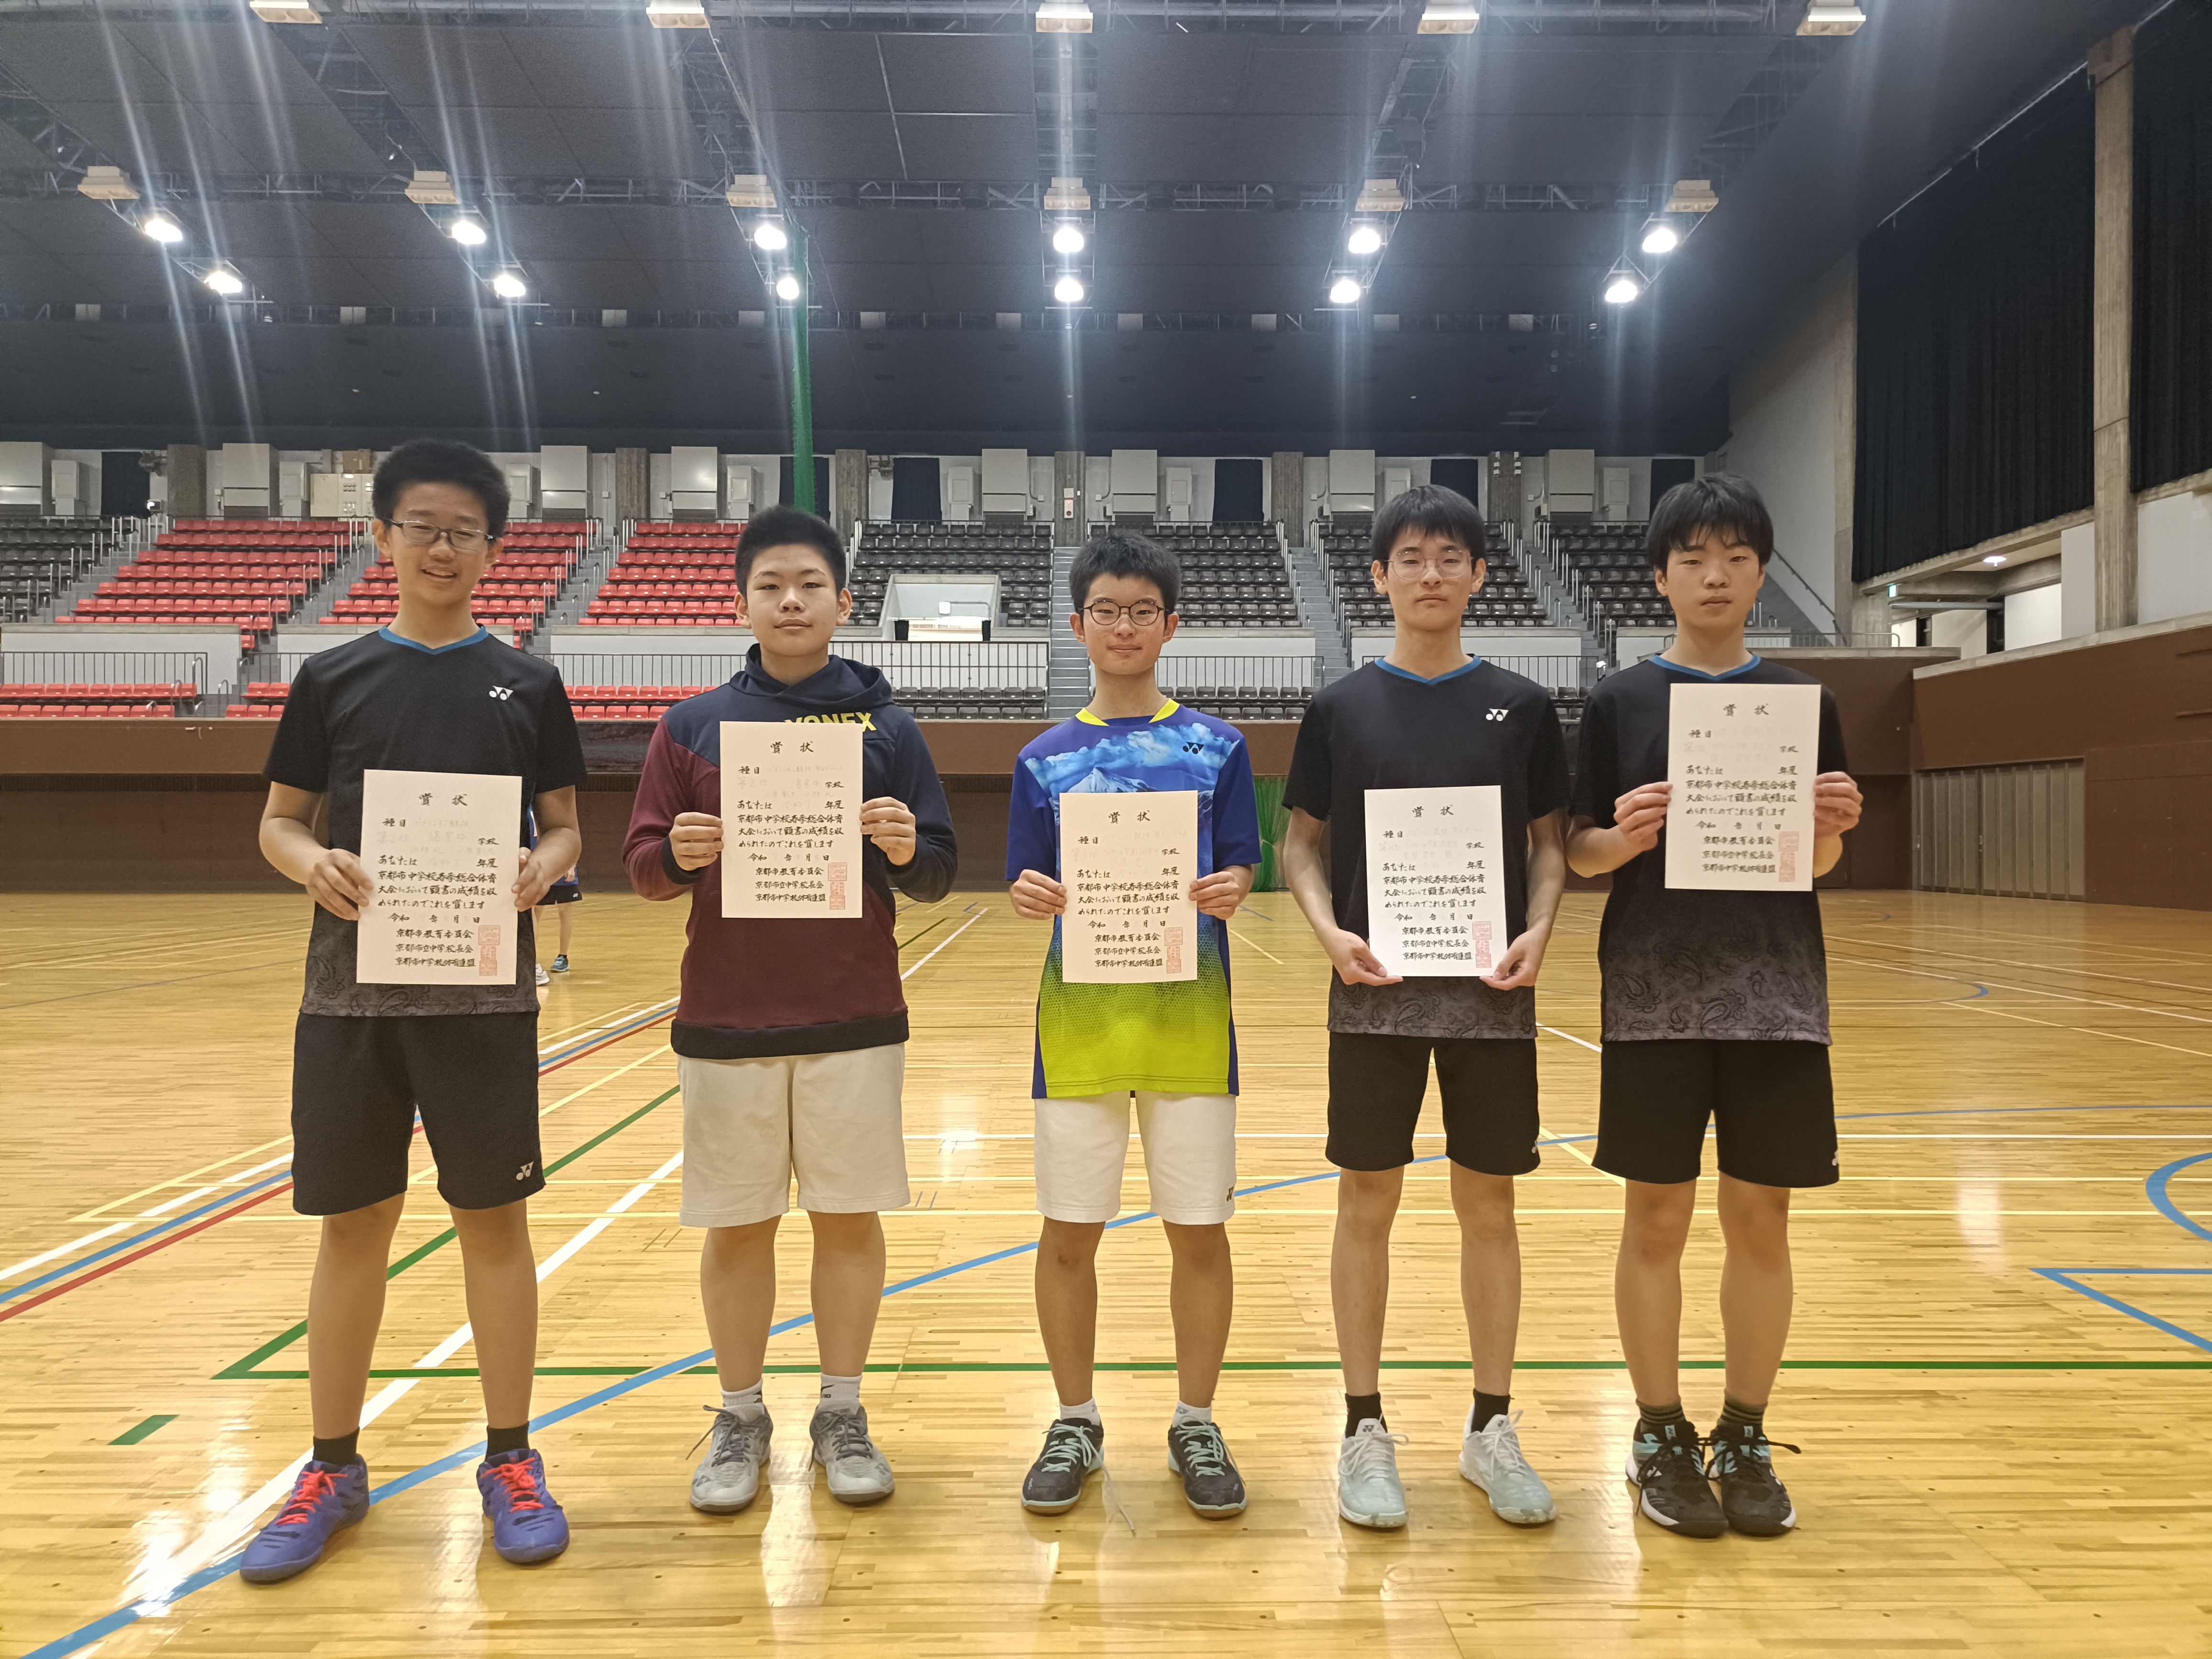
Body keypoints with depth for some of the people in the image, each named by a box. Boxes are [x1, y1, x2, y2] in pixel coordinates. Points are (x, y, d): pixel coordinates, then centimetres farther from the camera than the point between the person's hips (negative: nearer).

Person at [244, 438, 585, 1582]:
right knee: (352, 1226, 9)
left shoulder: (527, 684, 5)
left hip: (485, 992, -1)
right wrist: (312, 864, -13)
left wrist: (542, 870, -16)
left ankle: (510, 1462, 21)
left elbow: (567, 827, 6)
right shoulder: (331, 678, 7)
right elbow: (278, 820, 9)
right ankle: (334, 1470, 27)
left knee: (495, 1220, 5)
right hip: (352, 989, 1)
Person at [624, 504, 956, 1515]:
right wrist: (679, 854, -17)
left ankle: (842, 1414, 26)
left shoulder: (884, 725, 3)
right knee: (736, 1225, 9)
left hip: (855, 1018, 0)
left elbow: (937, 877, 3)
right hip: (725, 1019, 0)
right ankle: (739, 1420, 27)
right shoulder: (693, 726, 4)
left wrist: (907, 851, -19)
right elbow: (642, 868, 4)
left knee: (850, 1216, 8)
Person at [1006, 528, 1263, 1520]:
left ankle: (1196, 1424, 26)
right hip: (1079, 1020, 1)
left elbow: (1238, 879, 2)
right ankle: (1075, 1423, 27)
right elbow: (1028, 892, 6)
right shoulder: (1046, 758, 8)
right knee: (1069, 1232, 7)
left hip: (1189, 1019, -1)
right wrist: (1033, 900, -16)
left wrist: (1226, 893, -20)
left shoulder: (1215, 746, 5)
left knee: (1199, 1228, 6)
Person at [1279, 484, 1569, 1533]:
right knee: (1368, 1204, 5)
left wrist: (1538, 930, -10)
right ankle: (1365, 1429, 19)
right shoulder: (1341, 707, 3)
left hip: (1491, 990, 1)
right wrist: (1330, 931, -12)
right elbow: (1301, 843, 5)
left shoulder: (1520, 706, 5)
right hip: (1375, 991, -1)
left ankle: (1491, 1426, 26)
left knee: (1488, 1204, 10)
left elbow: (1549, 842, 8)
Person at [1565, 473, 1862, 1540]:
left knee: (1760, 1218, 8)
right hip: (1656, 993, -2)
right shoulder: (1620, 701, 2)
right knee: (1657, 1217, 4)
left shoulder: (1801, 700, 7)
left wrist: (1831, 827, -12)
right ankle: (1660, 1437, 19)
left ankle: (1745, 1440, 23)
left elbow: (1819, 866, 10)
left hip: (1775, 991, 2)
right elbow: (1579, 855, 2)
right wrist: (1622, 838, -19)